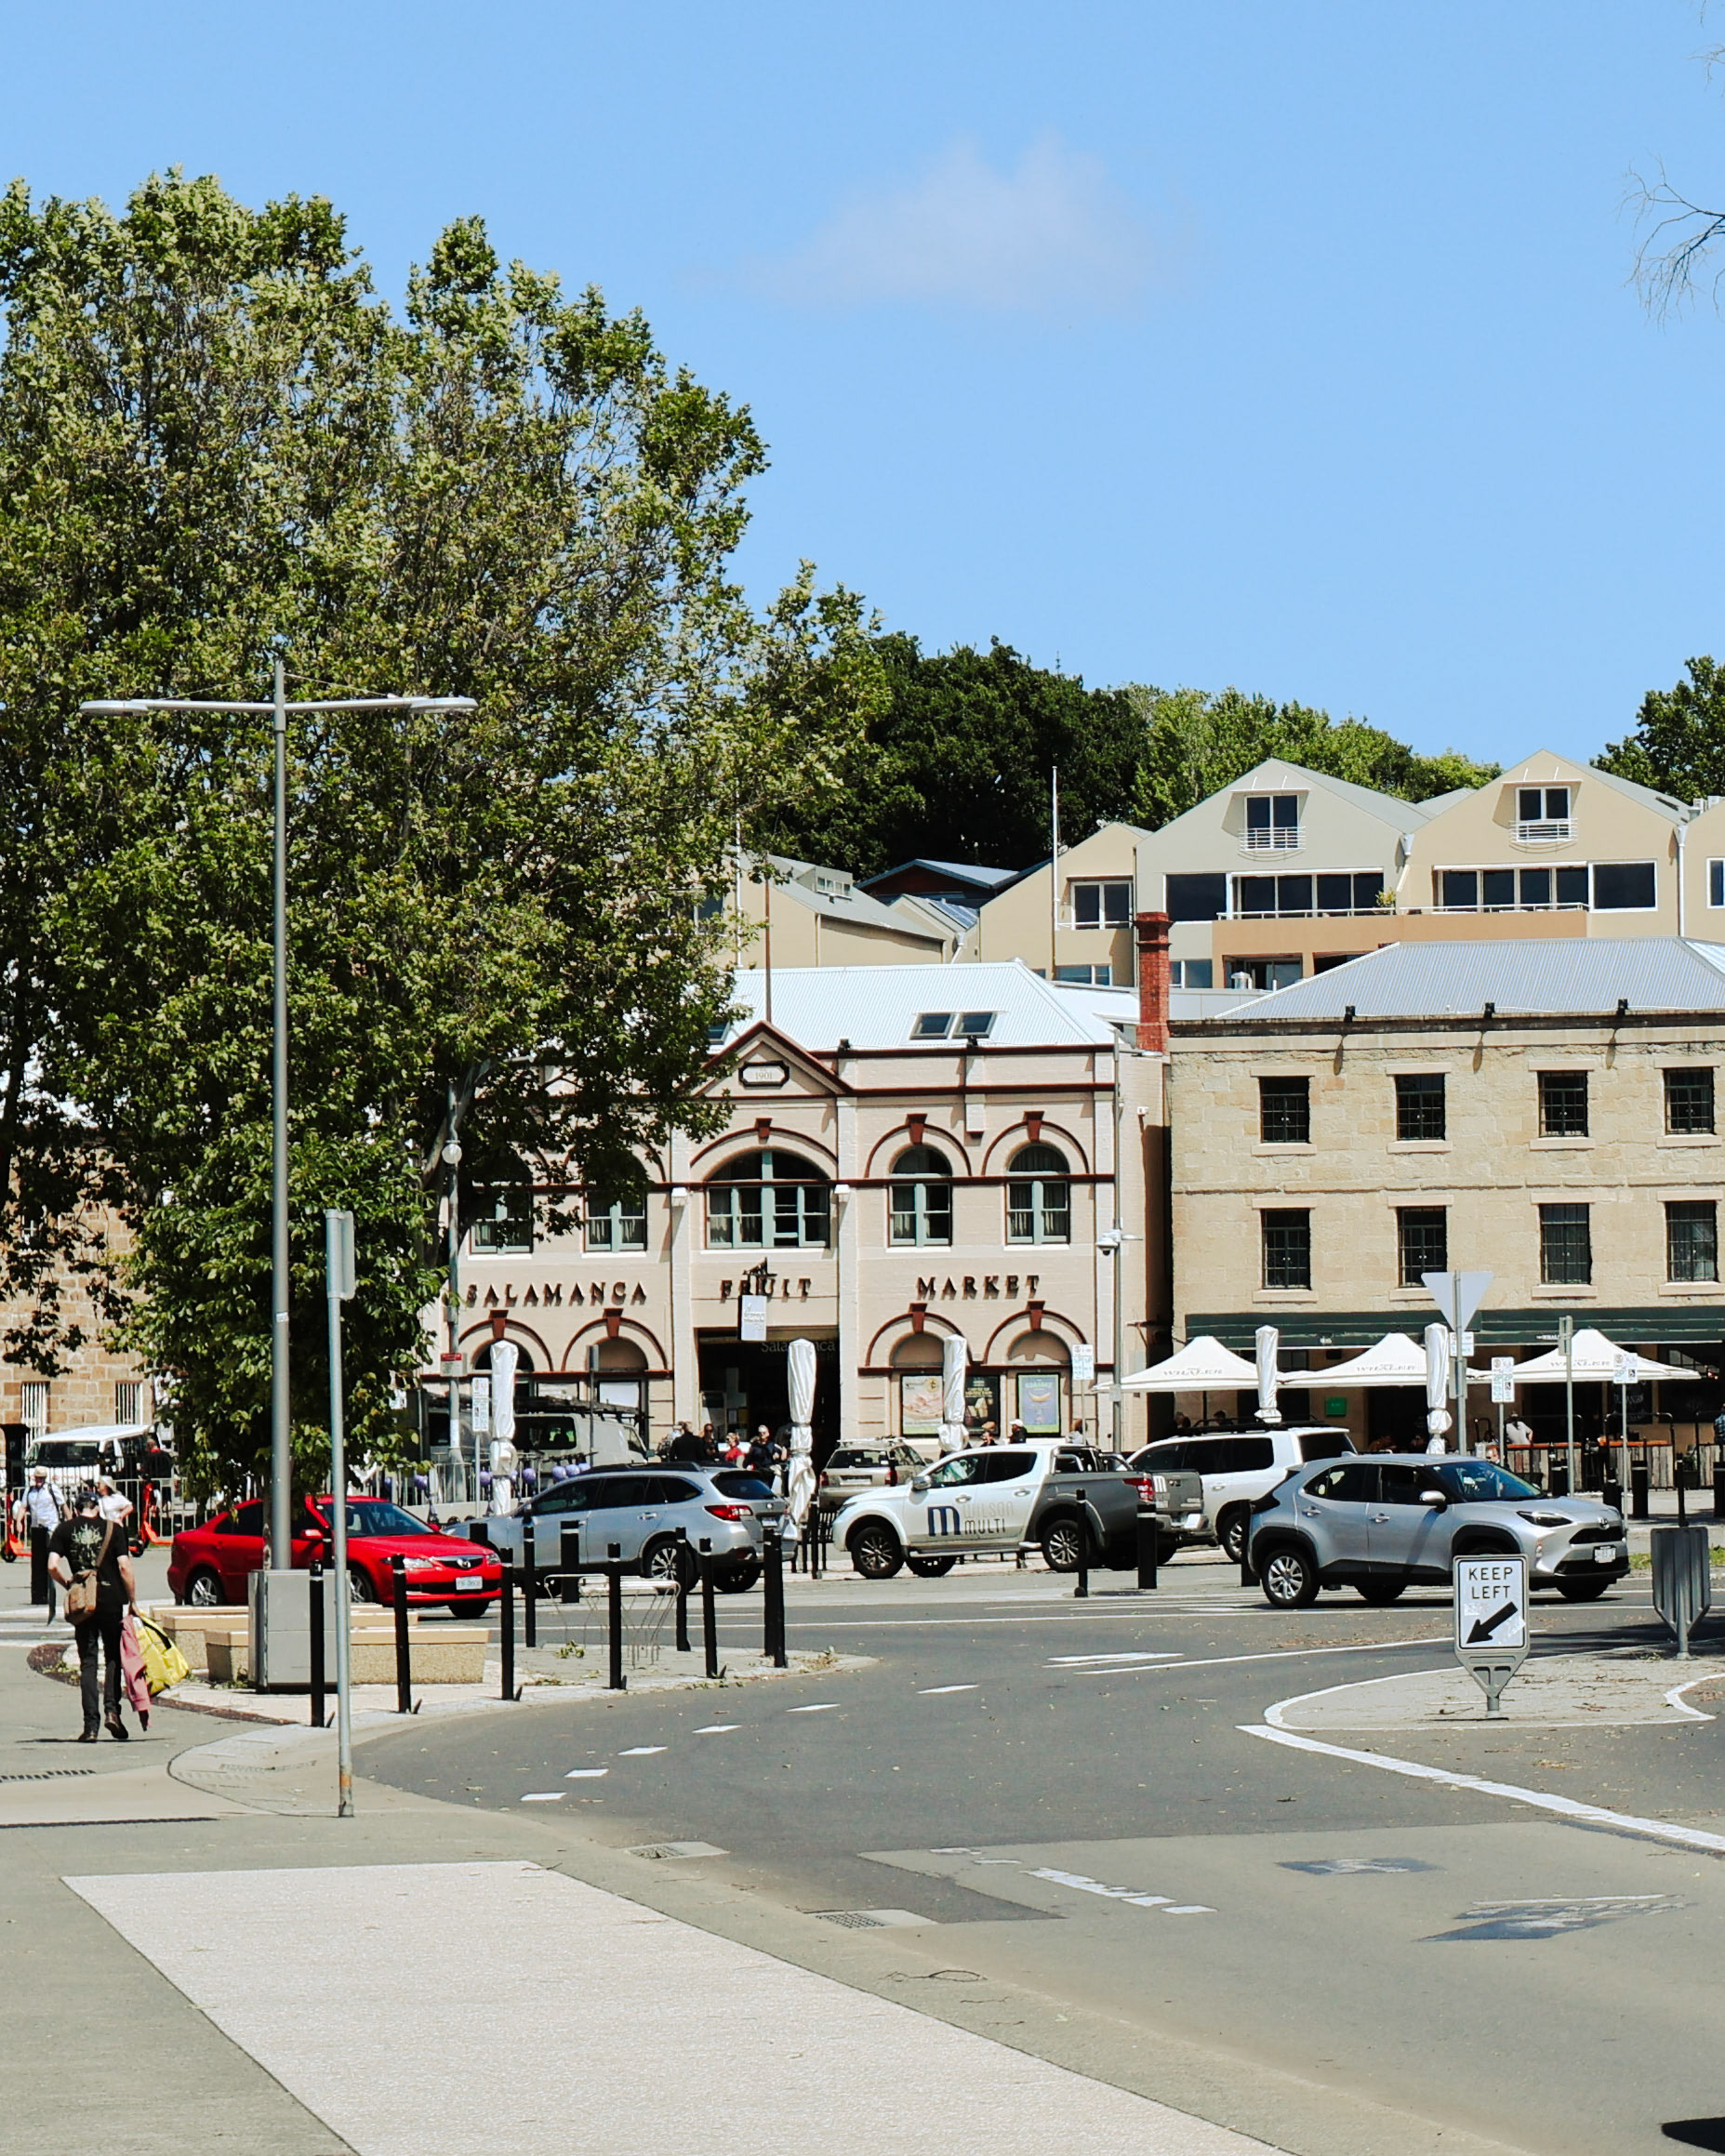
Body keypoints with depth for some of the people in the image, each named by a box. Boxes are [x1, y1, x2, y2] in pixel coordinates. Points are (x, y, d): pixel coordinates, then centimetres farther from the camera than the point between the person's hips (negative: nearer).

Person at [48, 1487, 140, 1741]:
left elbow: (52, 1565, -6)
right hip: (111, 1601, -1)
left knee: (87, 1662, 5)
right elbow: (124, 1567, -6)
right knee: (113, 1657, 14)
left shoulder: (64, 1530, 4)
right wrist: (132, 1601, 1)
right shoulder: (112, 1529, 1)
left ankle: (91, 1725, -1)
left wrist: (69, 1584, 12)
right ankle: (112, 1709, -4)